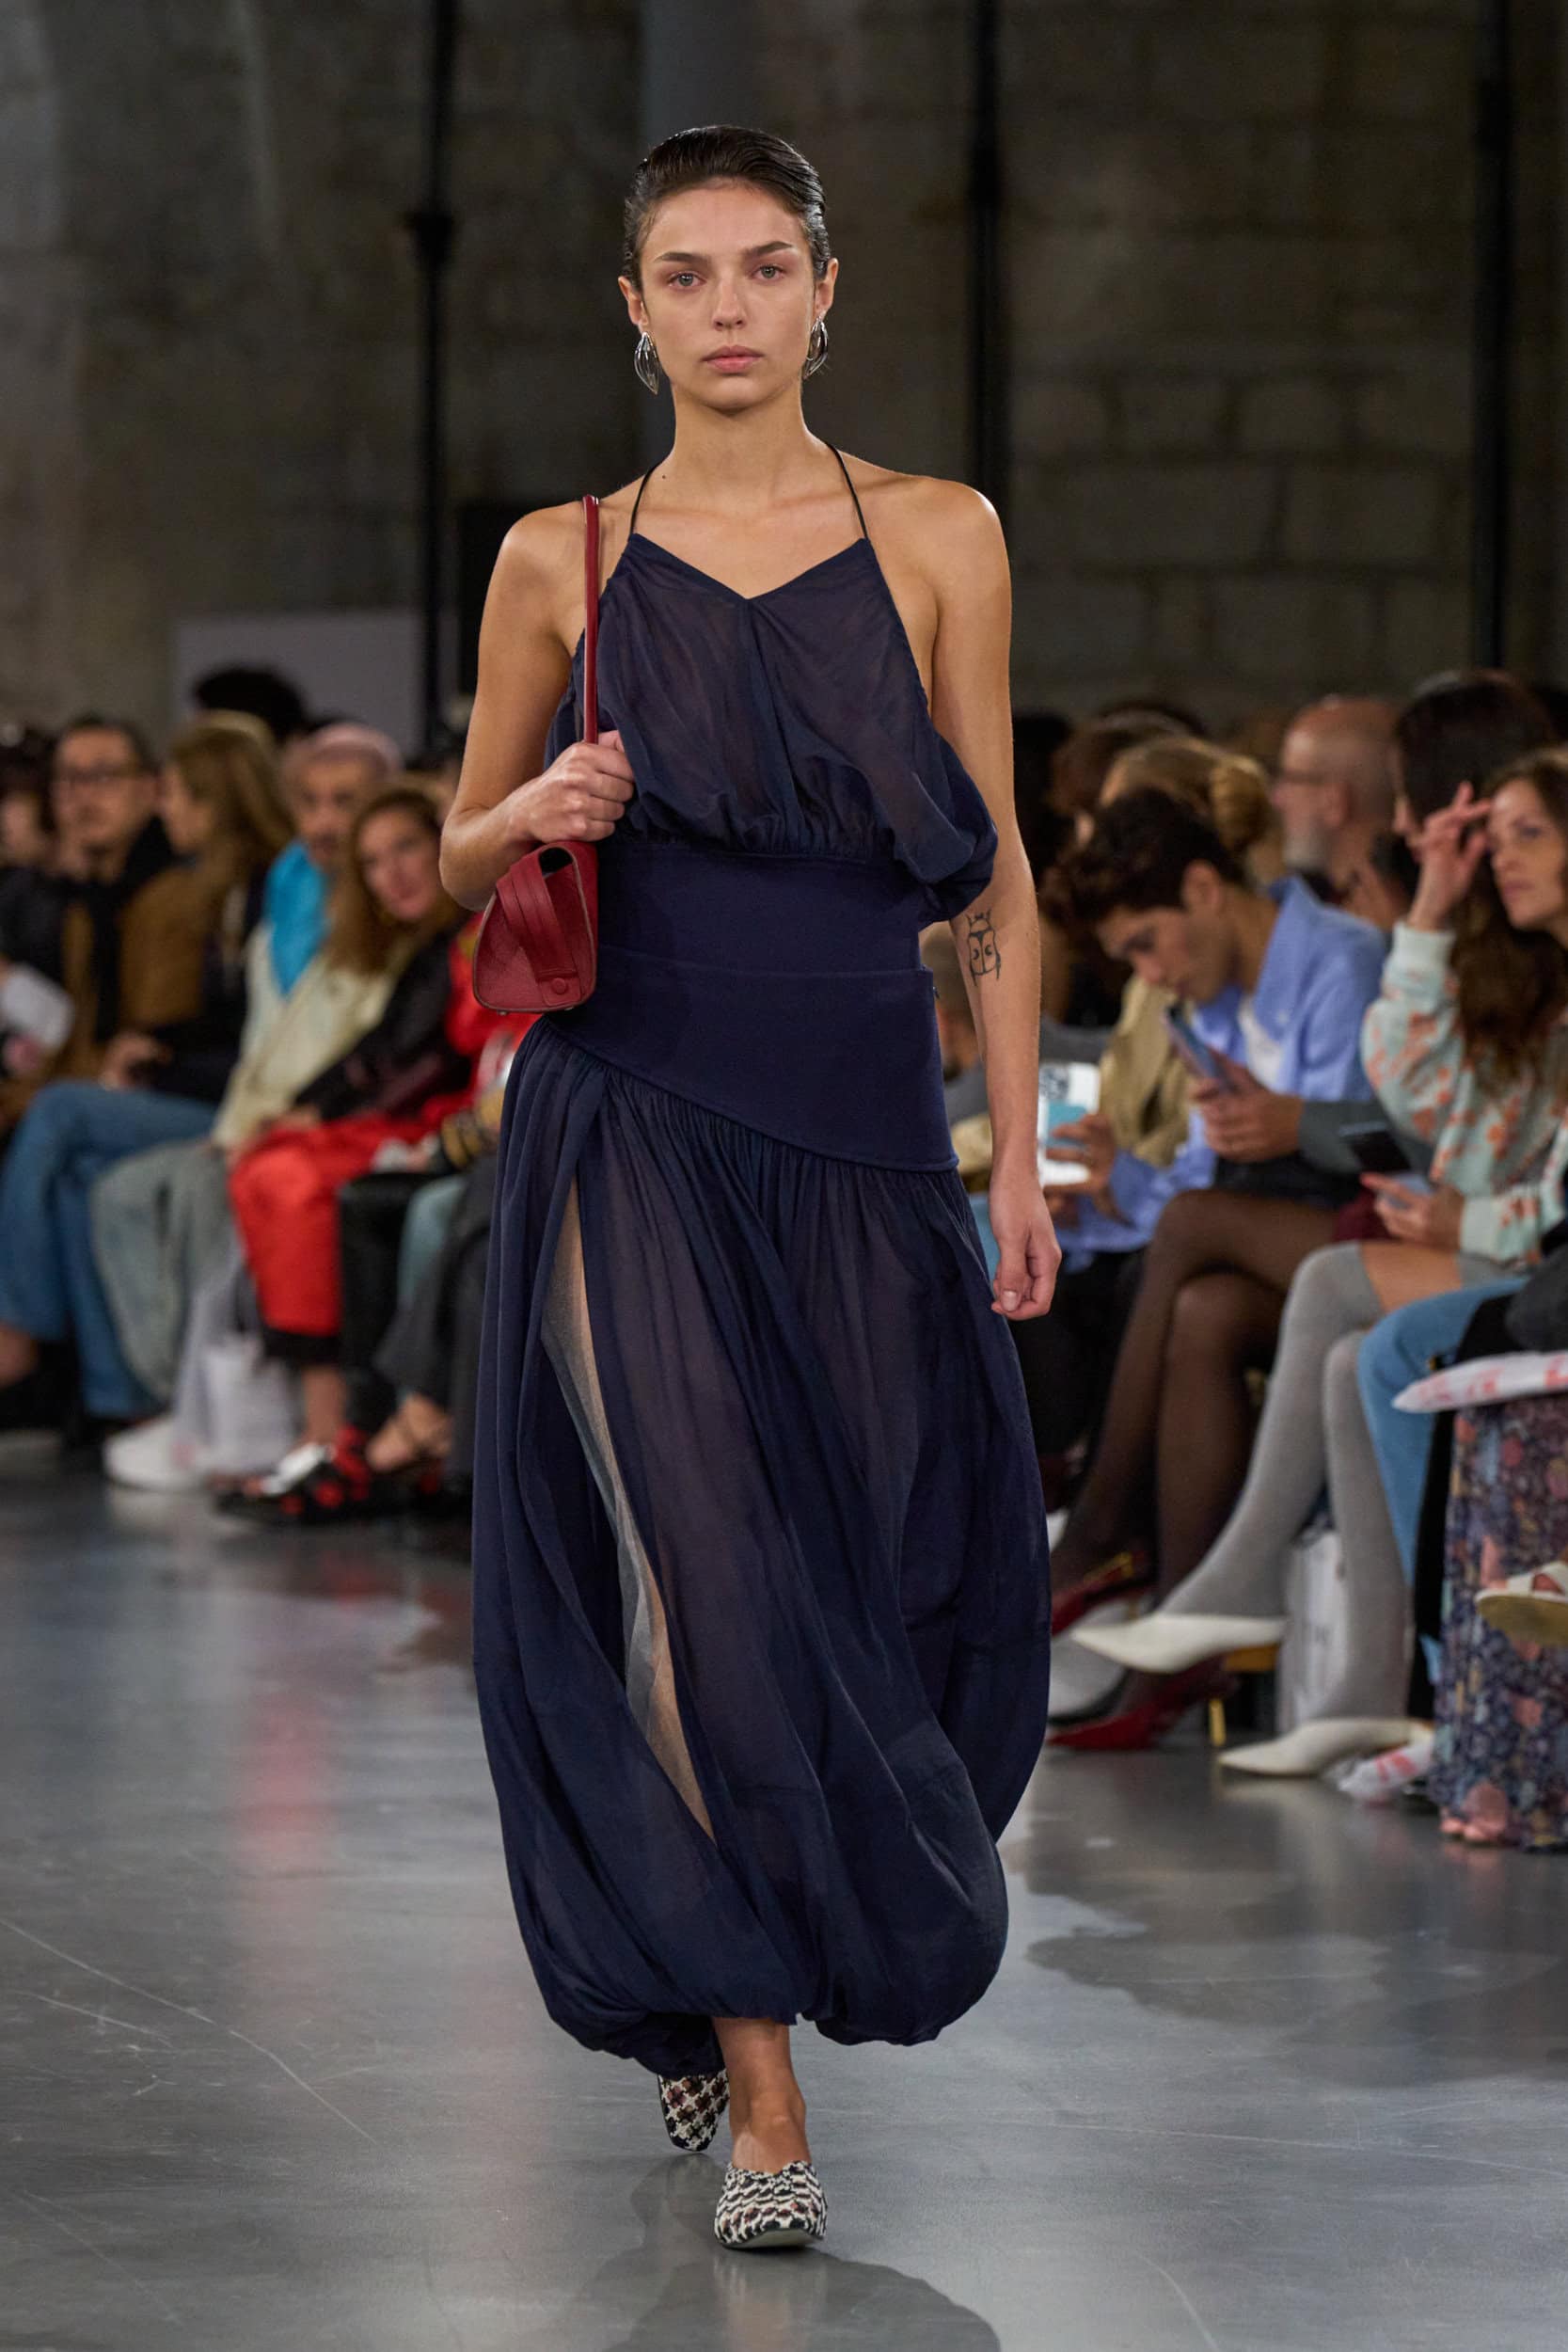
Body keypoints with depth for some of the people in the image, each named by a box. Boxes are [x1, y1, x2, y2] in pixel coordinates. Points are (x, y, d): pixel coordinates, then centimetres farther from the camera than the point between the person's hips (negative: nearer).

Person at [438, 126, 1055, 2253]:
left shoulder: (938, 542, 6)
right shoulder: (563, 560, 5)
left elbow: (995, 879, 6)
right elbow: (463, 852, 15)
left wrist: (1019, 1157, 1)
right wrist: (536, 818, -9)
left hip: (864, 1139, 2)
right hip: (638, 1130, -2)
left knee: (873, 1584, 5)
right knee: (711, 1577, -11)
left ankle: (696, 1987, 31)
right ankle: (758, 2092, -5)